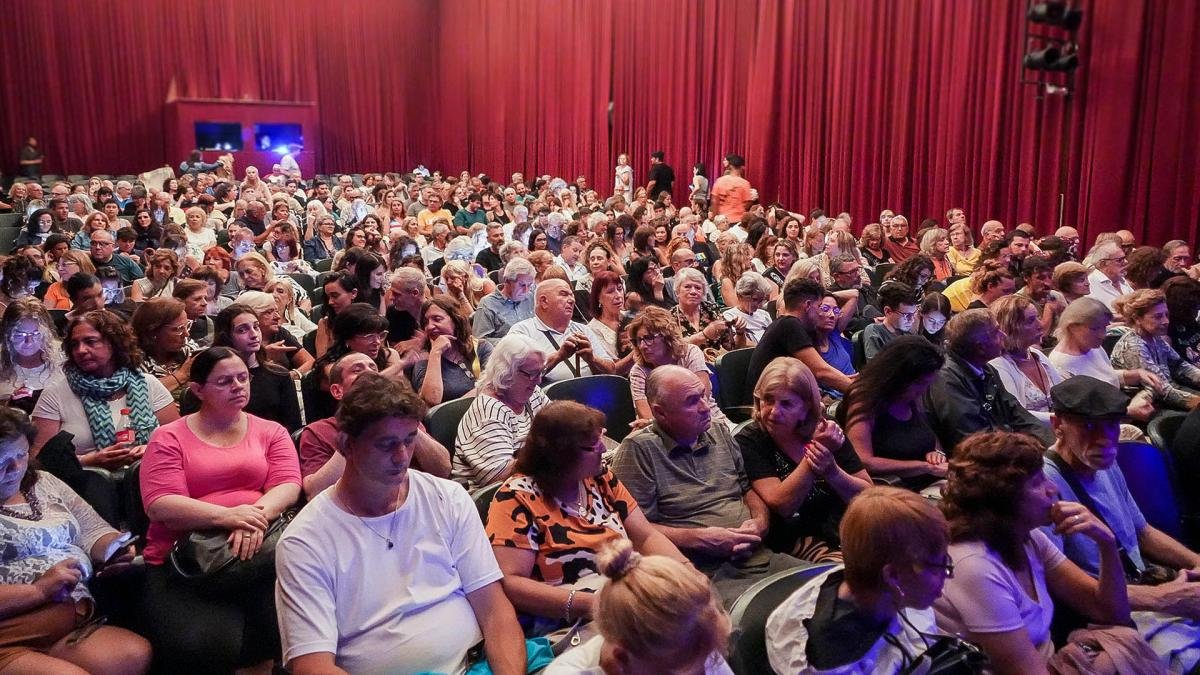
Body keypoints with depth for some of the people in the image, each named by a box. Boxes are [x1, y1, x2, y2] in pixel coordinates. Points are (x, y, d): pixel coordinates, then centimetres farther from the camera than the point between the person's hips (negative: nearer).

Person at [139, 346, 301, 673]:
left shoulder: (271, 432, 14)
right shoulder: (169, 438, 8)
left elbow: (288, 484, 0)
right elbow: (160, 505, -5)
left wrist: (257, 515, -22)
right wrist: (225, 516, -21)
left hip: (257, 553, 1)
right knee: (201, 648, -26)